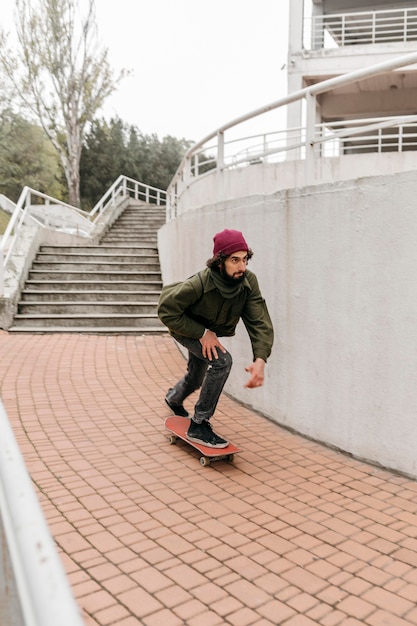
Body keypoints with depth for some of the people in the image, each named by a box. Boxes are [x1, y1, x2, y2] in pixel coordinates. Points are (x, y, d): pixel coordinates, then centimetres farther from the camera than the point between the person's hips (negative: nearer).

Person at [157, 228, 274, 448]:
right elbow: (167, 311, -33)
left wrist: (260, 360, -46)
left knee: (196, 377, 27)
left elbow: (260, 322, -32)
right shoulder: (198, 284, -41)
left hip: (208, 331, 6)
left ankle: (174, 398, 65)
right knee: (222, 361, -30)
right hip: (186, 329, -6)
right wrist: (202, 333, -35)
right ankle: (198, 426, -15)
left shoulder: (248, 281, -29)